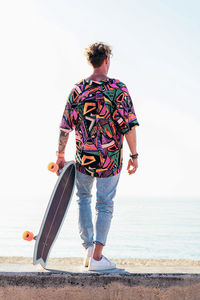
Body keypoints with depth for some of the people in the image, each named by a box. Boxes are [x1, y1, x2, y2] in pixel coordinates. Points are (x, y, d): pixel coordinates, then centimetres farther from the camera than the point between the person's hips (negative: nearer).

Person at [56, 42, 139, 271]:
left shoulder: (78, 89, -1)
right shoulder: (118, 88, -9)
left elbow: (65, 127, 1)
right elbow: (129, 125, -12)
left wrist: (60, 154, 11)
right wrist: (134, 155, -5)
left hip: (83, 157, 2)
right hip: (110, 158, -2)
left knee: (83, 198, 23)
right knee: (105, 205, 7)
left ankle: (89, 246, 18)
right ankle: (97, 257, 6)